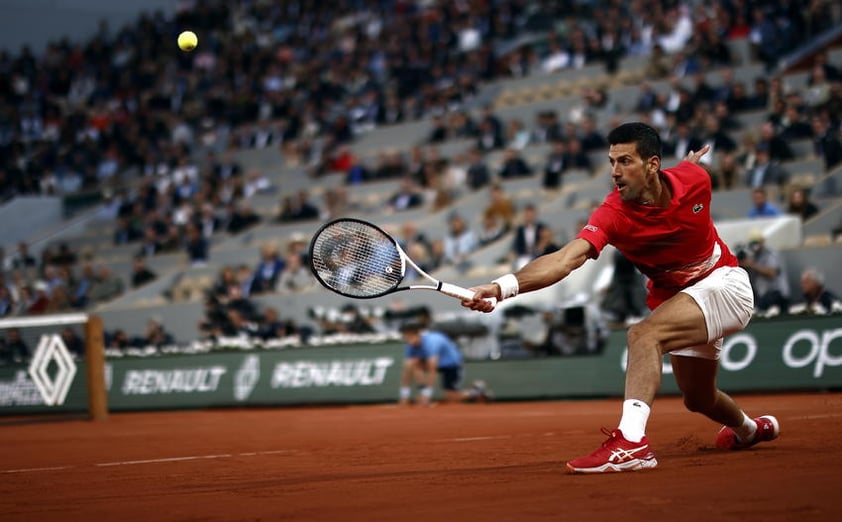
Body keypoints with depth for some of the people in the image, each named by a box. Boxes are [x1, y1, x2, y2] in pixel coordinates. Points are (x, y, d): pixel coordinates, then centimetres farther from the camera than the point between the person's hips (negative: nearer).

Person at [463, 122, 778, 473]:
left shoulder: (694, 179, -21)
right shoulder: (612, 213, -25)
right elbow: (566, 258, -43)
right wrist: (503, 286, -55)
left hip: (723, 283, -4)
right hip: (672, 297, 4)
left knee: (643, 334, -30)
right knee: (698, 399, 21)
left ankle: (631, 441, -42)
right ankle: (748, 429, 56)